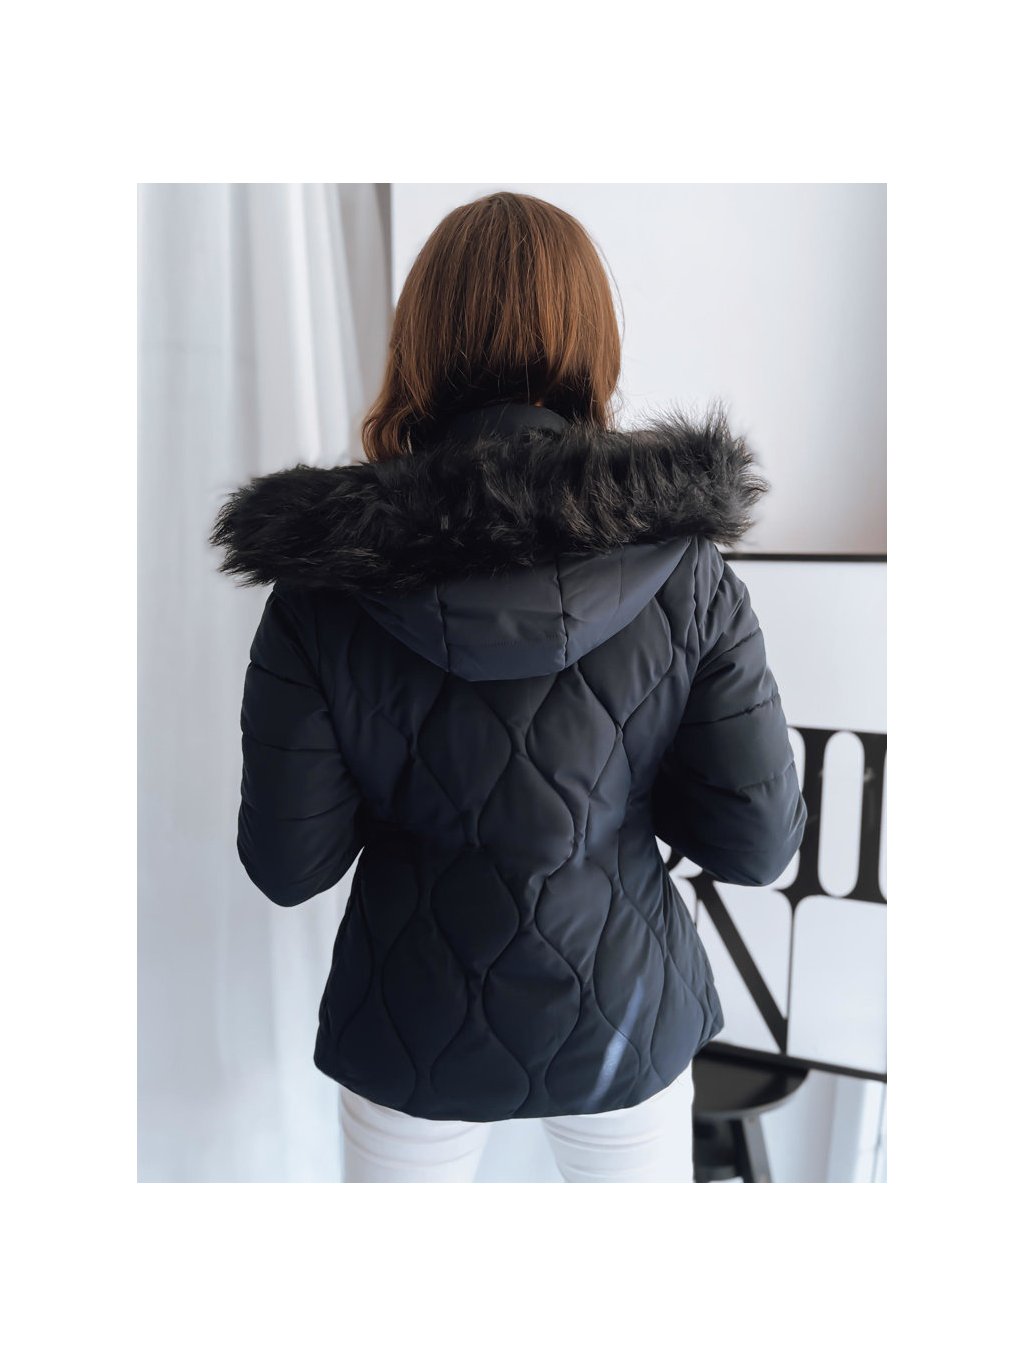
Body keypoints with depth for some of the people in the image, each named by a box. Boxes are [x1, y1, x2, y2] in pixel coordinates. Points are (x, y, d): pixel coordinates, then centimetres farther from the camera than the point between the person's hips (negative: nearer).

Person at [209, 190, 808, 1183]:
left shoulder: (320, 590, -19)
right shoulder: (687, 569, -17)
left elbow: (288, 865, -13)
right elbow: (758, 842, -13)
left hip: (415, 1034, 0)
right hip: (624, 1022, 1)